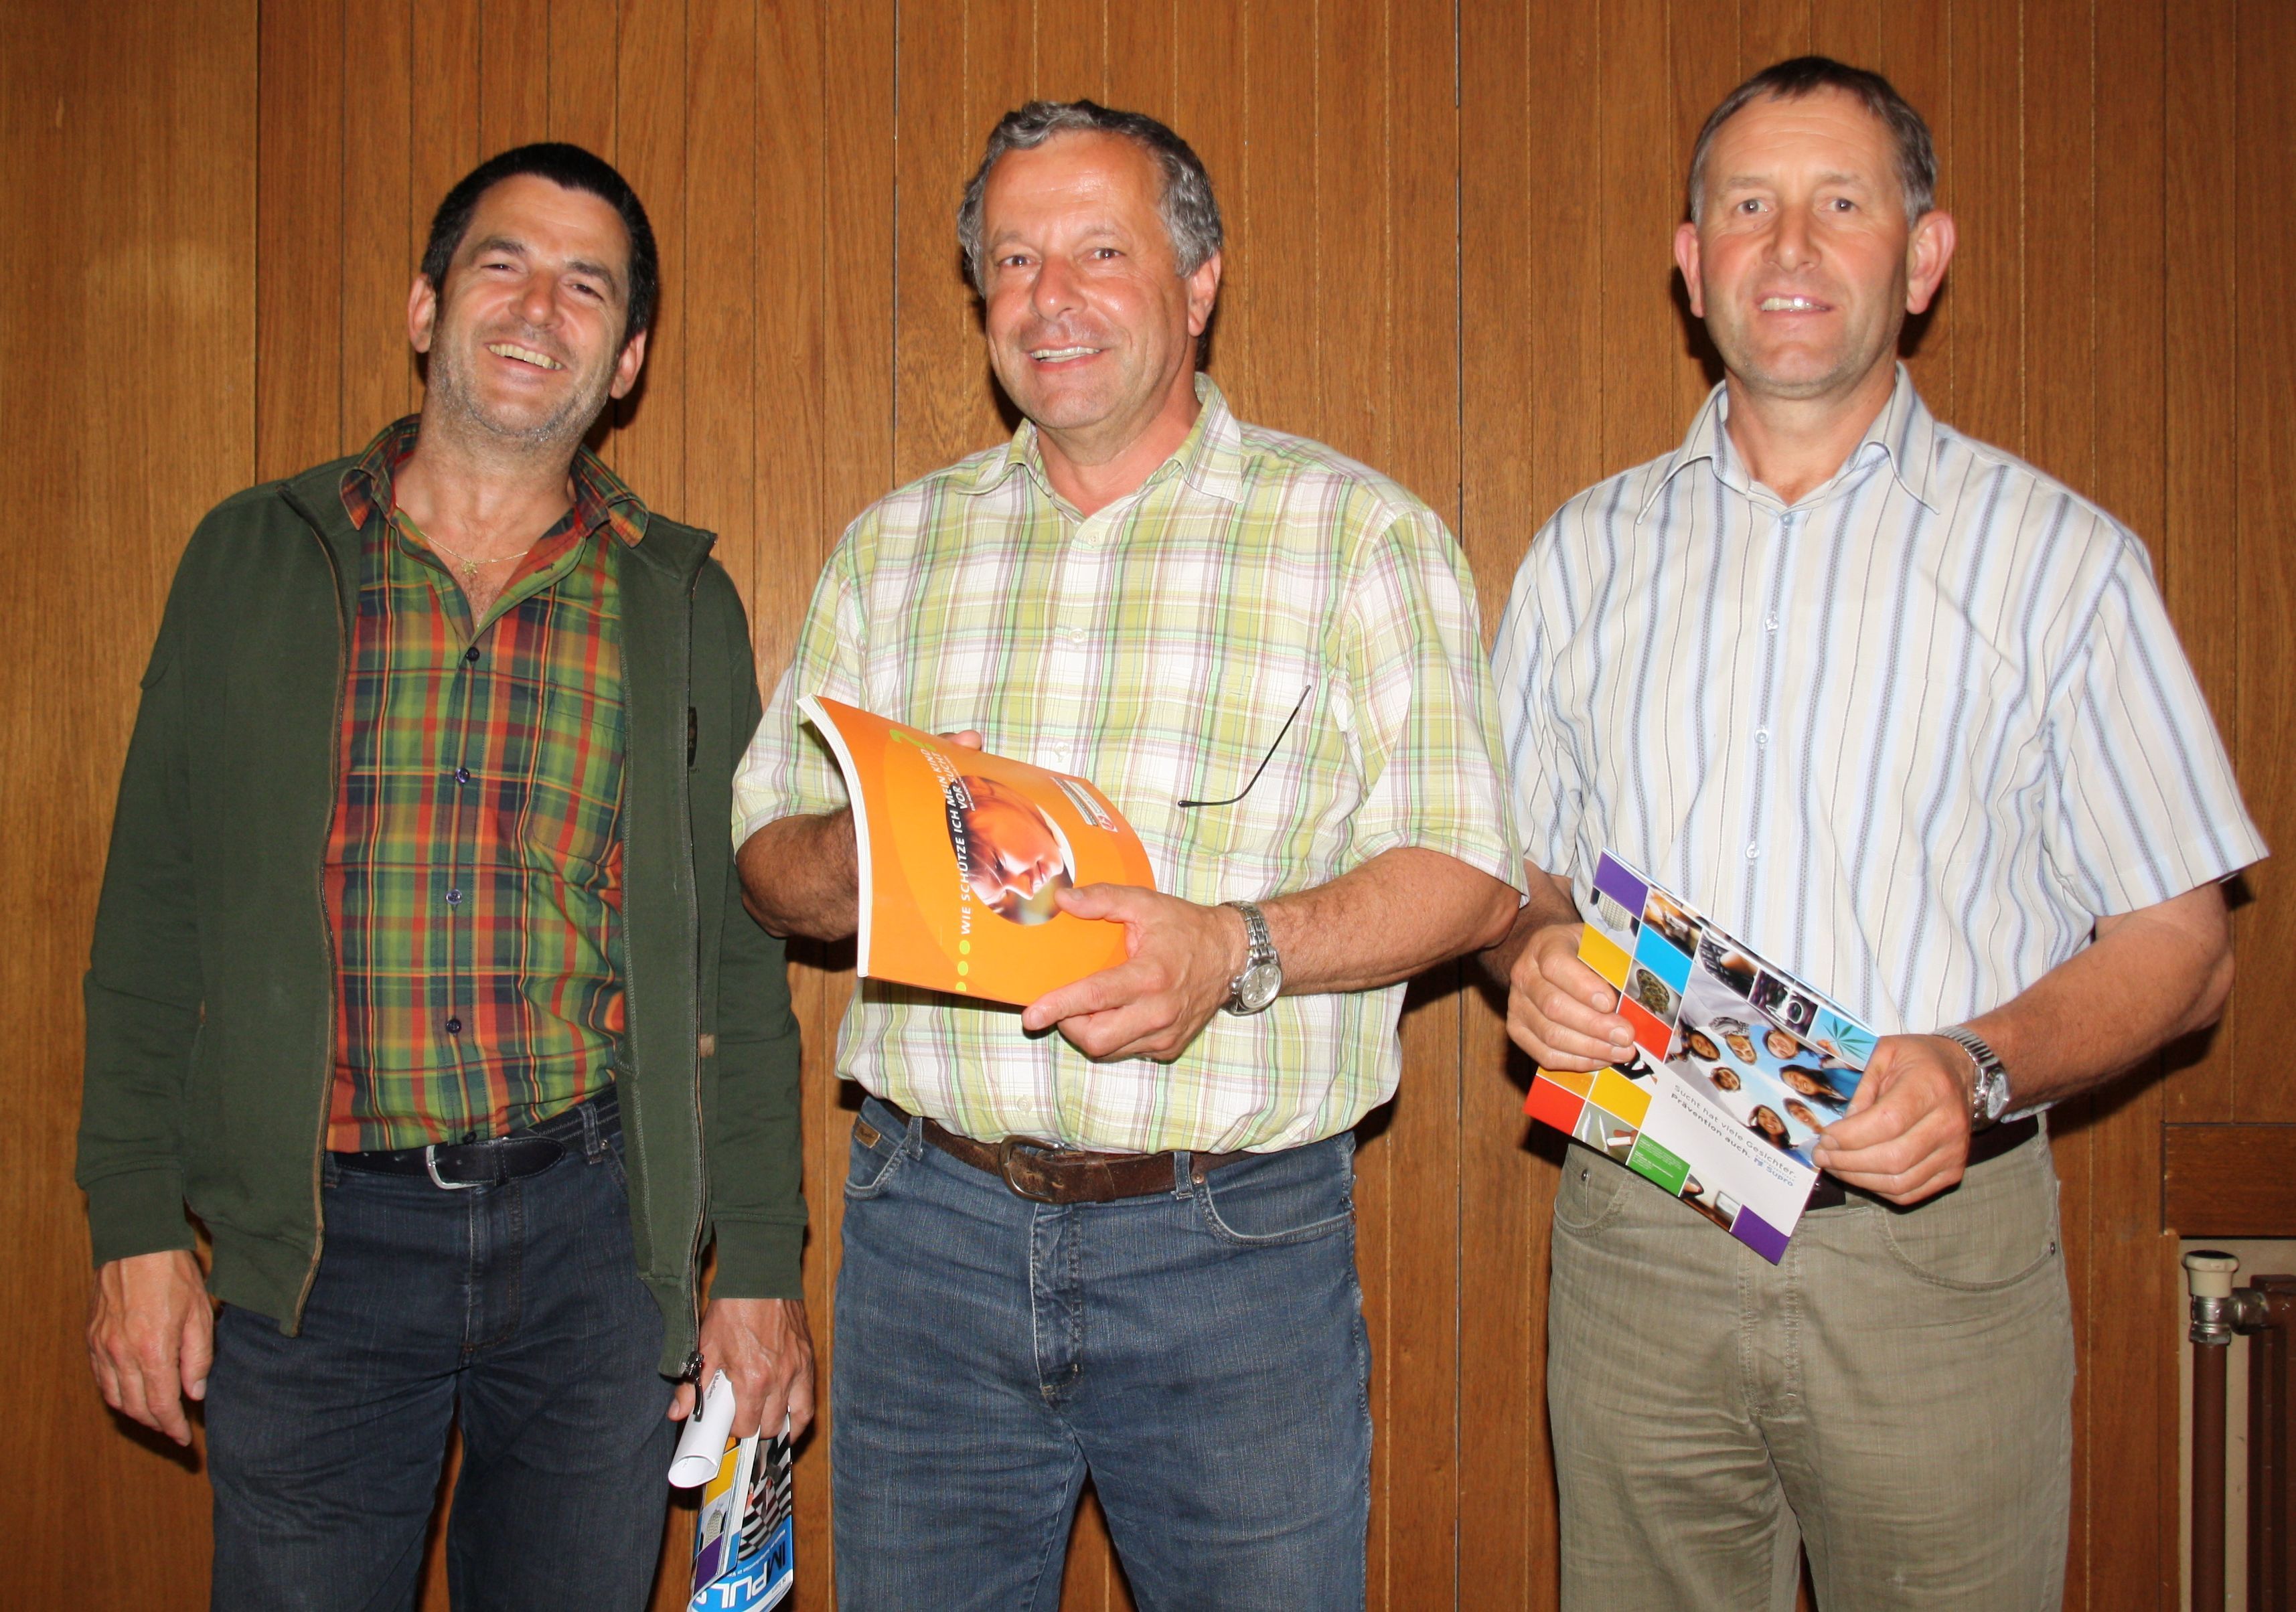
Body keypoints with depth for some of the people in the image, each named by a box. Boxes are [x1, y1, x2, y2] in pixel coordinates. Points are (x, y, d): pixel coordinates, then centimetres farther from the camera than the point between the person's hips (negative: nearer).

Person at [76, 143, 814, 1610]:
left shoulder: (681, 605, 4)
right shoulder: (253, 562, 3)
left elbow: (738, 958, 5)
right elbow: (153, 920, 4)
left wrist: (758, 1268, 2)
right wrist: (138, 1226, -1)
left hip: (596, 1228, 1)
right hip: (313, 1240, 0)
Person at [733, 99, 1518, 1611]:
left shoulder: (1361, 533, 0)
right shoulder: (895, 544, 11)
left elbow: (1468, 871, -5)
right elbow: (772, 857, 12)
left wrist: (1236, 949, -22)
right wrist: (862, 853, -11)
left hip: (1235, 1249, -3)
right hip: (932, 1224, 3)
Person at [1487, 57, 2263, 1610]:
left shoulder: (2060, 556, 1)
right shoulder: (1587, 552, 10)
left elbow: (2181, 943, 0)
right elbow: (1515, 872, 15)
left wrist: (1984, 1069, -17)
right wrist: (1532, 959, -8)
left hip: (1937, 1248, -2)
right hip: (1636, 1247, 2)